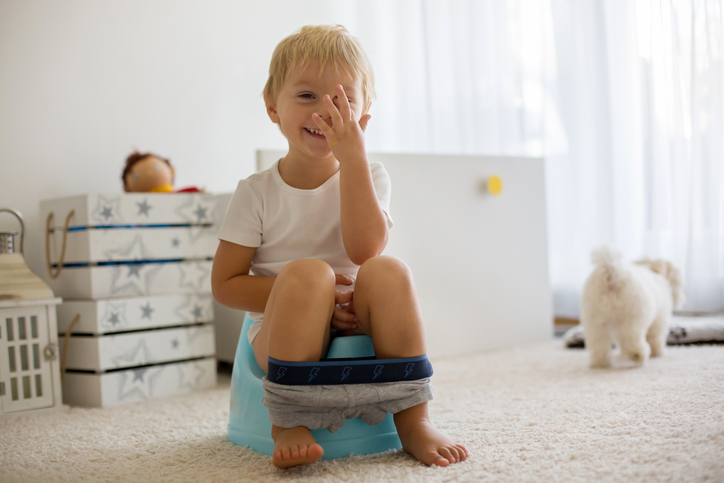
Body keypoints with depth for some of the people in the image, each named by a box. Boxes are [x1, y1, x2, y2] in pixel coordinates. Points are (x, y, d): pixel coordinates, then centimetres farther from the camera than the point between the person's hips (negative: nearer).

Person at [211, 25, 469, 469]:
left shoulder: (368, 176, 3)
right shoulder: (257, 192, 0)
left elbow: (365, 250, -18)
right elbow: (225, 284, -3)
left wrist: (351, 155, -20)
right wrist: (306, 297, -17)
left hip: (357, 326, 2)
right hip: (282, 333, -1)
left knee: (389, 272, -29)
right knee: (306, 273, -33)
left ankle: (413, 420, -21)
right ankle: (288, 422, -22)